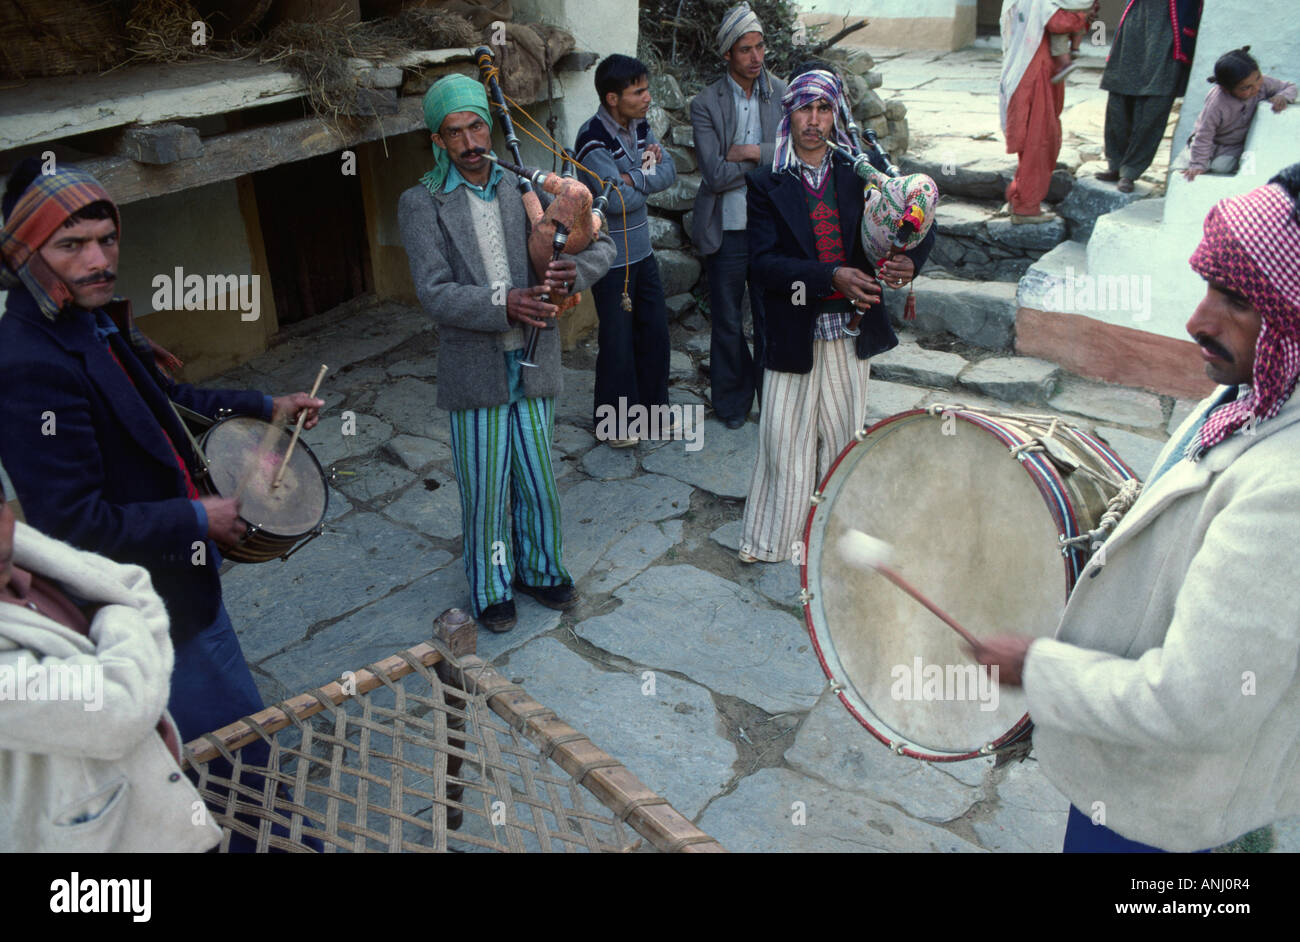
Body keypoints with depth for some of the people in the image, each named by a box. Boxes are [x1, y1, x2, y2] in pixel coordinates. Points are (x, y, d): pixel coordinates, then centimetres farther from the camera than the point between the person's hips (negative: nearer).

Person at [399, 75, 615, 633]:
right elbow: (435, 294, -14)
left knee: (537, 480, 14)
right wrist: (503, 305, -28)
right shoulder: (422, 204, -4)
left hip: (532, 365, 3)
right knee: (484, 489, 8)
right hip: (474, 371, -3)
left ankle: (538, 570, 36)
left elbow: (601, 245, 4)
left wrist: (573, 272, -18)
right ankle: (491, 589, 28)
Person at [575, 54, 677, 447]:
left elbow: (669, 172, -3)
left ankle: (651, 405, 31)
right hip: (610, 256, -7)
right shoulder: (593, 140, -20)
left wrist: (632, 177, -18)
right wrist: (648, 175, -9)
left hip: (641, 250, 7)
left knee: (654, 330, 13)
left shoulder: (639, 126, 5)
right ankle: (612, 419, 20)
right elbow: (619, 200, -25)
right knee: (617, 338, 3)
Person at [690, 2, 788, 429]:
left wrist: (752, 152, -17)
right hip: (726, 231, -2)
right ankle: (732, 400, 28)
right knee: (727, 323, 10)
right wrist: (769, 156, -11)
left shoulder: (782, 94, 2)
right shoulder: (705, 104, -6)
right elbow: (715, 175, -16)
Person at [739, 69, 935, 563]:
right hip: (795, 332, -2)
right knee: (785, 435, 4)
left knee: (843, 433, 13)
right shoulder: (766, 183, -2)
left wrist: (909, 259, -19)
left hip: (852, 329, 3)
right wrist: (832, 276, -24)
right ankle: (774, 536, 22)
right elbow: (763, 261, -12)